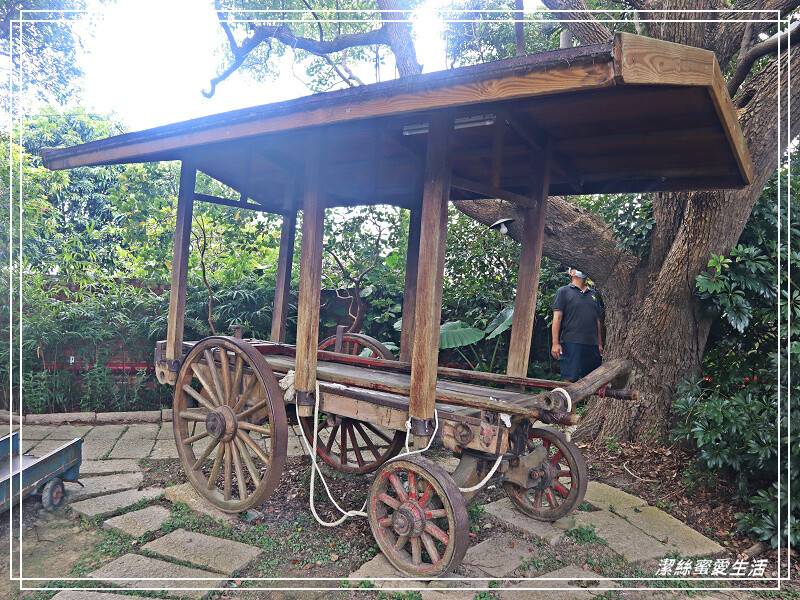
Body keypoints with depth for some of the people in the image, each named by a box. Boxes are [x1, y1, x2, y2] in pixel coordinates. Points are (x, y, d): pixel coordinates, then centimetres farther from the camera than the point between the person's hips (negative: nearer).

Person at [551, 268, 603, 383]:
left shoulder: (594, 294, 21)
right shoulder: (564, 291, 5)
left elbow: (597, 320, 22)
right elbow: (557, 317, -2)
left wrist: (600, 344, 16)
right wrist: (555, 343, -11)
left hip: (592, 344, 5)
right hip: (571, 343, -5)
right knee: (570, 380, -7)